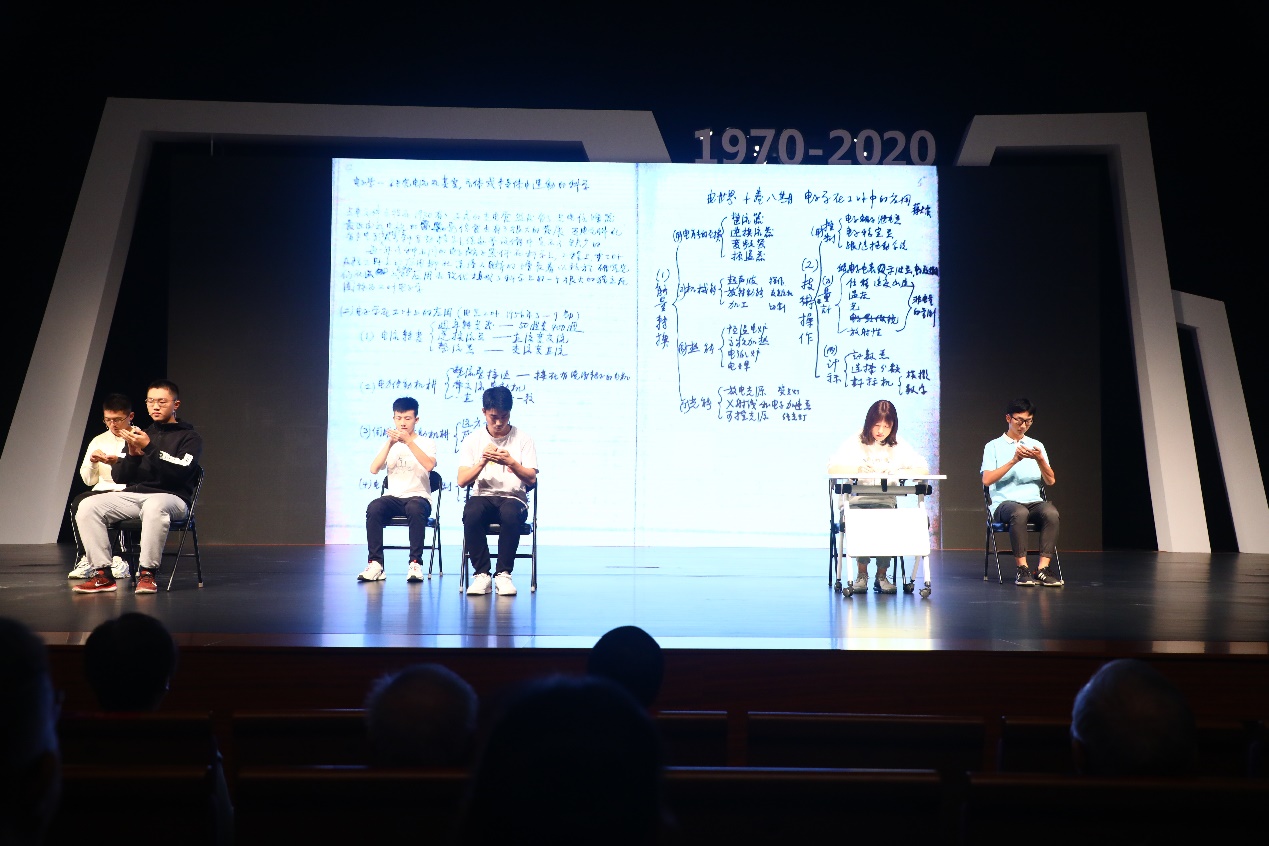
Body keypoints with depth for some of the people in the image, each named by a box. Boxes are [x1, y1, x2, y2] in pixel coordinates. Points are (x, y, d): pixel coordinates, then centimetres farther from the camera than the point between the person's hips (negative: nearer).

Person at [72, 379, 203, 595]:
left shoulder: (190, 437, 7)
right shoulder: (140, 435, 22)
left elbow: (181, 472, -12)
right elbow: (119, 477, 15)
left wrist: (149, 448, -17)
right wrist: (132, 454, -5)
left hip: (171, 497, -5)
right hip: (134, 495, 5)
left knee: (154, 506, -41)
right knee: (87, 506, -20)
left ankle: (147, 573, -32)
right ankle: (103, 574, -21)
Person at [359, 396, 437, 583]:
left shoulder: (426, 443, 7)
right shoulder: (388, 444, 15)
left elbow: (429, 465, -16)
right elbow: (374, 469, -2)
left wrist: (408, 441, -22)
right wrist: (390, 443, -11)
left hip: (418, 497, -2)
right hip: (393, 498, 2)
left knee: (415, 508, -38)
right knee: (374, 507, -31)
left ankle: (415, 564, -30)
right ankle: (375, 564, -27)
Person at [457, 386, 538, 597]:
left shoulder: (522, 439, 3)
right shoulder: (473, 440, 6)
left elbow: (531, 479, -4)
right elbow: (462, 481, -1)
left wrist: (511, 462, -22)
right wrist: (482, 461, -17)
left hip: (513, 498, -1)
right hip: (482, 497, 1)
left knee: (510, 513, -38)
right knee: (471, 513, -36)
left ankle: (504, 574, -24)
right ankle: (482, 574, -23)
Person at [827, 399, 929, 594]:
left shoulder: (898, 446, 9)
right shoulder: (855, 442, 4)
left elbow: (923, 468, -2)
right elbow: (833, 466, -9)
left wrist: (897, 473, -18)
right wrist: (857, 469, -25)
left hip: (885, 500, 1)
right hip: (855, 501, -1)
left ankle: (881, 575, -14)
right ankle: (862, 573, -14)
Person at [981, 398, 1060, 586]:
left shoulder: (1036, 445, 20)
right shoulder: (994, 446, 9)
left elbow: (1050, 481, 11)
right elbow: (987, 480, -6)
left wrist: (1040, 459, -8)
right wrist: (1014, 460, -12)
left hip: (1034, 501, 3)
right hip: (1004, 503, -3)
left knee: (1051, 513, -32)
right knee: (1020, 513, -39)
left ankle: (1043, 569, -32)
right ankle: (1022, 569, -32)